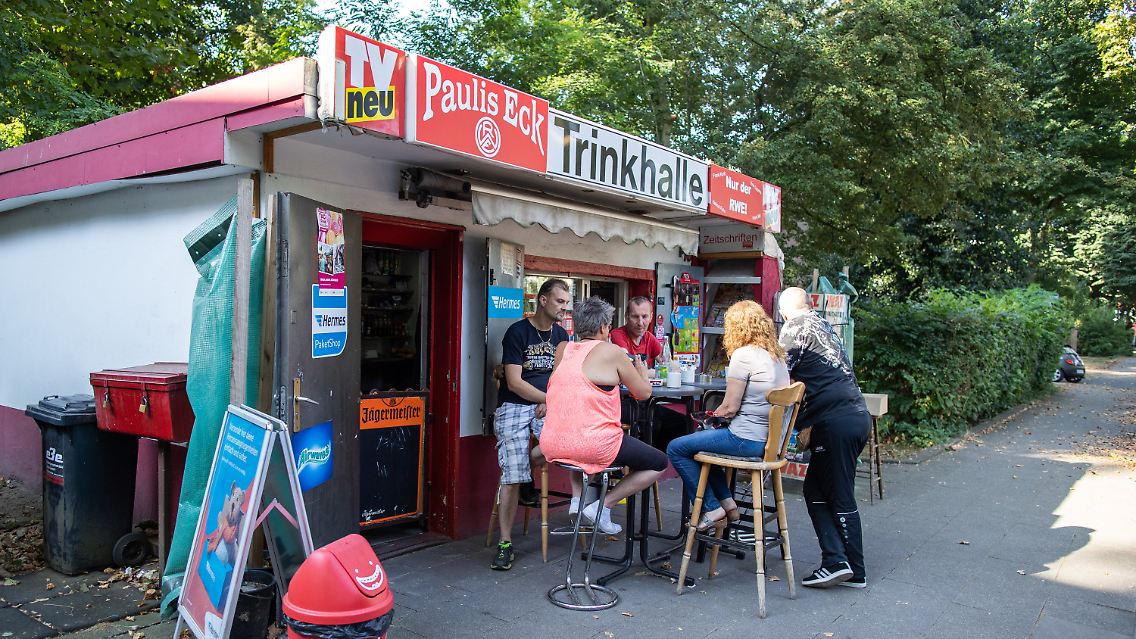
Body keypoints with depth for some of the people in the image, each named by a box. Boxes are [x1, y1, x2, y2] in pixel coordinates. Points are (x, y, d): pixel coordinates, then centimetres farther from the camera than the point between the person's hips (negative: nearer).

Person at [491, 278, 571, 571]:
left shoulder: (560, 335, 11)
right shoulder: (518, 332, -7)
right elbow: (514, 383, -12)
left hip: (546, 405, 5)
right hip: (515, 406, -5)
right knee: (511, 478, -14)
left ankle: (526, 464, 0)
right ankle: (505, 544, -2)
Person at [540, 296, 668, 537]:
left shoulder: (562, 349, 11)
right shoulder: (611, 352, -4)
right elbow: (643, 393, 5)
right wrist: (641, 371, 27)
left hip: (553, 445, 7)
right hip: (593, 444, -6)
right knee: (659, 463, 10)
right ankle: (602, 505, 2)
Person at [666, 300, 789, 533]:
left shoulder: (743, 355, -14)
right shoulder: (777, 355, 12)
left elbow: (730, 407, -15)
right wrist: (718, 418, 17)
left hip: (747, 440, -10)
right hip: (770, 439, 10)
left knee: (676, 449, 2)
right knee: (699, 439, 28)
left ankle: (711, 509, 5)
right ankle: (727, 502, 23)